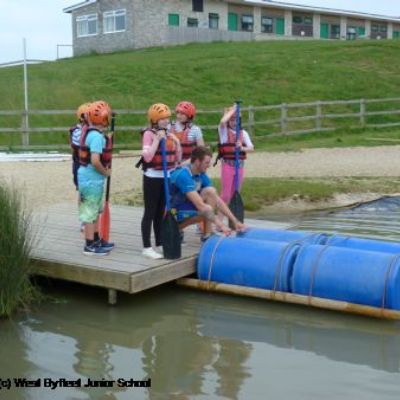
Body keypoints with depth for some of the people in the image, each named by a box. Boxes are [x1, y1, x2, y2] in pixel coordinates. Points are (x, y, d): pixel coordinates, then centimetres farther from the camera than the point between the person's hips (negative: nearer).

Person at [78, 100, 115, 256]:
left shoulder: (90, 132, 9)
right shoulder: (97, 136, -21)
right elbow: (95, 161, -27)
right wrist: (106, 172, -12)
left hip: (91, 177, 10)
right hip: (92, 179, -10)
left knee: (95, 211, 20)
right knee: (90, 212, -1)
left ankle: (96, 240, 32)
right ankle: (90, 246, 7)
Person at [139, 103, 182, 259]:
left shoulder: (169, 134, 10)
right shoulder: (149, 133, -10)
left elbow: (177, 159, 14)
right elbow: (147, 157, -22)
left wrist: (177, 144, -1)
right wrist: (157, 139, -21)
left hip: (167, 177, 7)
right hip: (153, 177, -7)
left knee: (162, 212, 13)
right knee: (150, 212, -2)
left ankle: (159, 245, 21)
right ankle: (147, 247, 2)